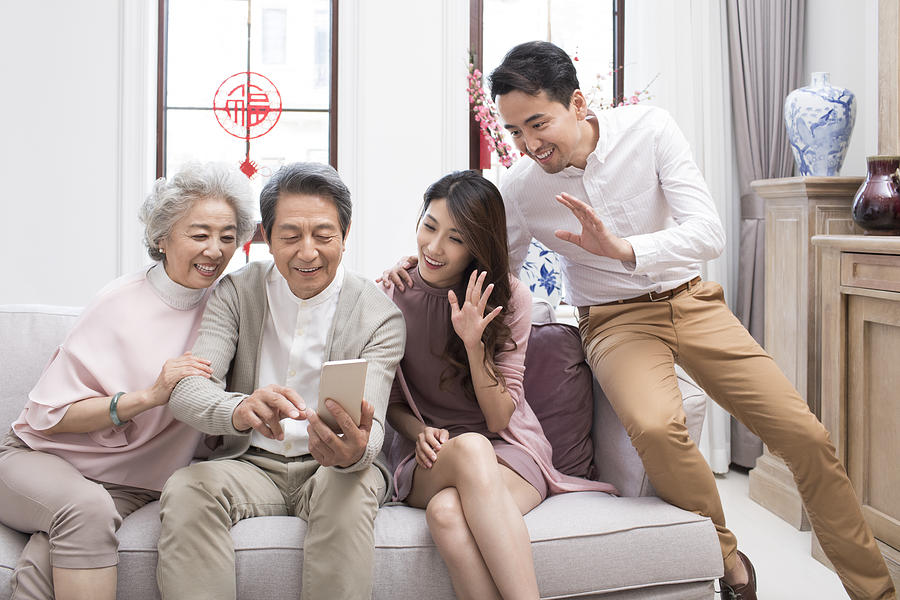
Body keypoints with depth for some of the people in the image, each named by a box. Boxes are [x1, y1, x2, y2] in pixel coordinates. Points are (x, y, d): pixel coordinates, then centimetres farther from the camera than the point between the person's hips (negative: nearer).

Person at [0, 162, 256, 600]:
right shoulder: (121, 302, -8)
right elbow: (50, 415, -10)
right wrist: (149, 395, -22)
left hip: (128, 487, 2)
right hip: (40, 457, -1)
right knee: (88, 508, -36)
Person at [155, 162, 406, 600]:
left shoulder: (380, 315, -5)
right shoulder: (236, 293, -1)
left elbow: (369, 428, -15)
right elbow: (187, 390, -15)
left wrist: (354, 452, -43)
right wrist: (239, 409, -40)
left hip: (329, 468, -1)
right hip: (250, 464, 1)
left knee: (350, 489, -34)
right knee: (185, 490, -29)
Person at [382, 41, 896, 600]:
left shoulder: (649, 128, -13)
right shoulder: (520, 187, -9)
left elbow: (709, 232, -19)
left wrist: (623, 248, -35)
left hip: (692, 301, 1)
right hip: (616, 320, -1)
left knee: (806, 436, -7)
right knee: (655, 426, -35)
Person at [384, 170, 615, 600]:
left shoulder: (510, 300, -4)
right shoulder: (393, 295, 0)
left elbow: (498, 419, -7)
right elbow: (392, 402, 10)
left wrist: (474, 343, -21)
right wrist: (419, 431, -12)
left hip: (507, 448, -1)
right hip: (430, 458, 1)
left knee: (447, 510, -38)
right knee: (469, 449, -38)